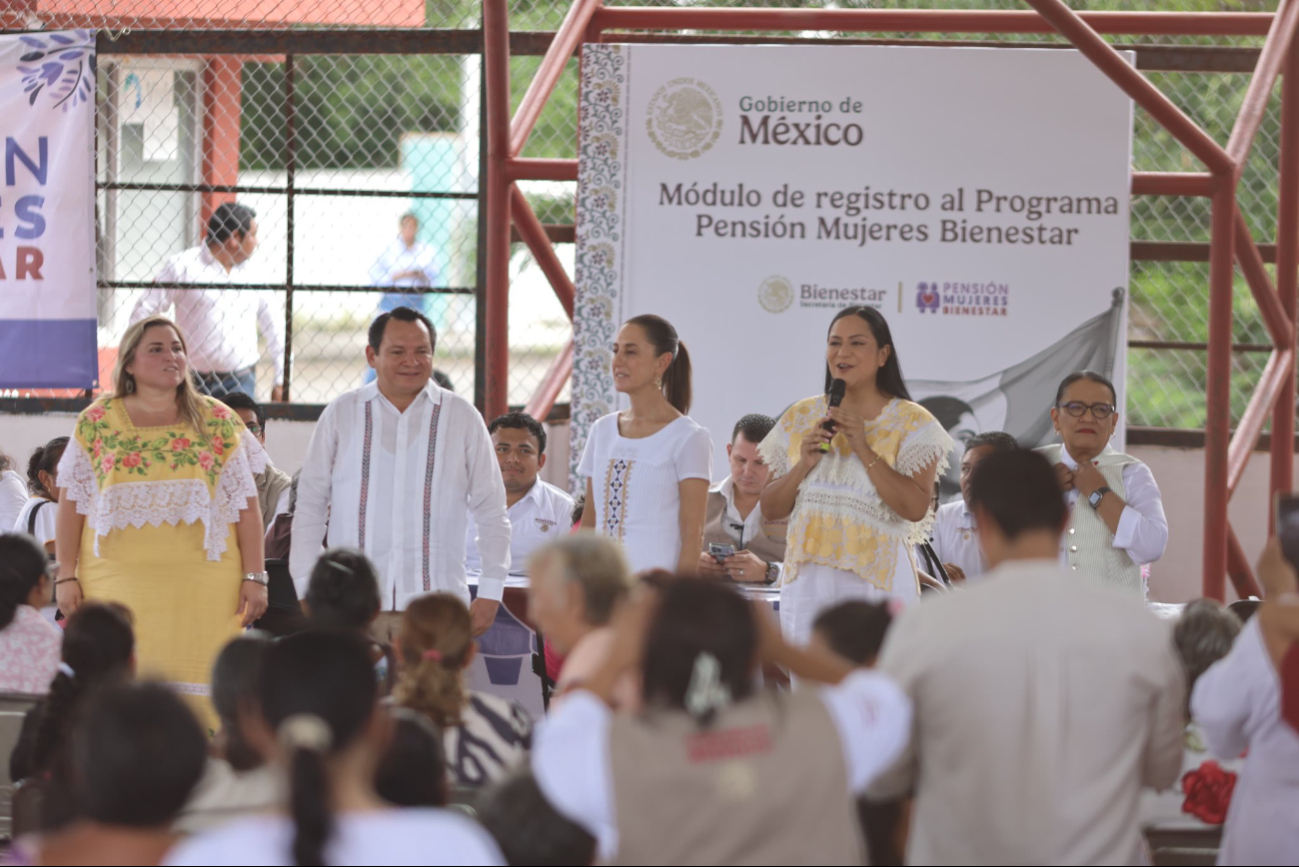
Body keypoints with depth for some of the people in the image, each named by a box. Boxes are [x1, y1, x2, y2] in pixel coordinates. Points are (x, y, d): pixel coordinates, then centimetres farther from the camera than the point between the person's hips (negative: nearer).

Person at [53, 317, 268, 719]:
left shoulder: (217, 422, 8)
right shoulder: (97, 422, 8)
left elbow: (245, 503, 6)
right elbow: (72, 502, 8)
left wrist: (254, 577, -1)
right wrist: (66, 576, 2)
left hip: (201, 578, 0)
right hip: (117, 577, 0)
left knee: (195, 693, -5)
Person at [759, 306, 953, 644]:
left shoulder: (911, 422, 1)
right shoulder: (800, 418, 12)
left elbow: (916, 508, -11)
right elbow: (771, 509, 12)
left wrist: (864, 449, -14)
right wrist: (804, 464, -5)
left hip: (877, 578, -4)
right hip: (808, 578, 4)